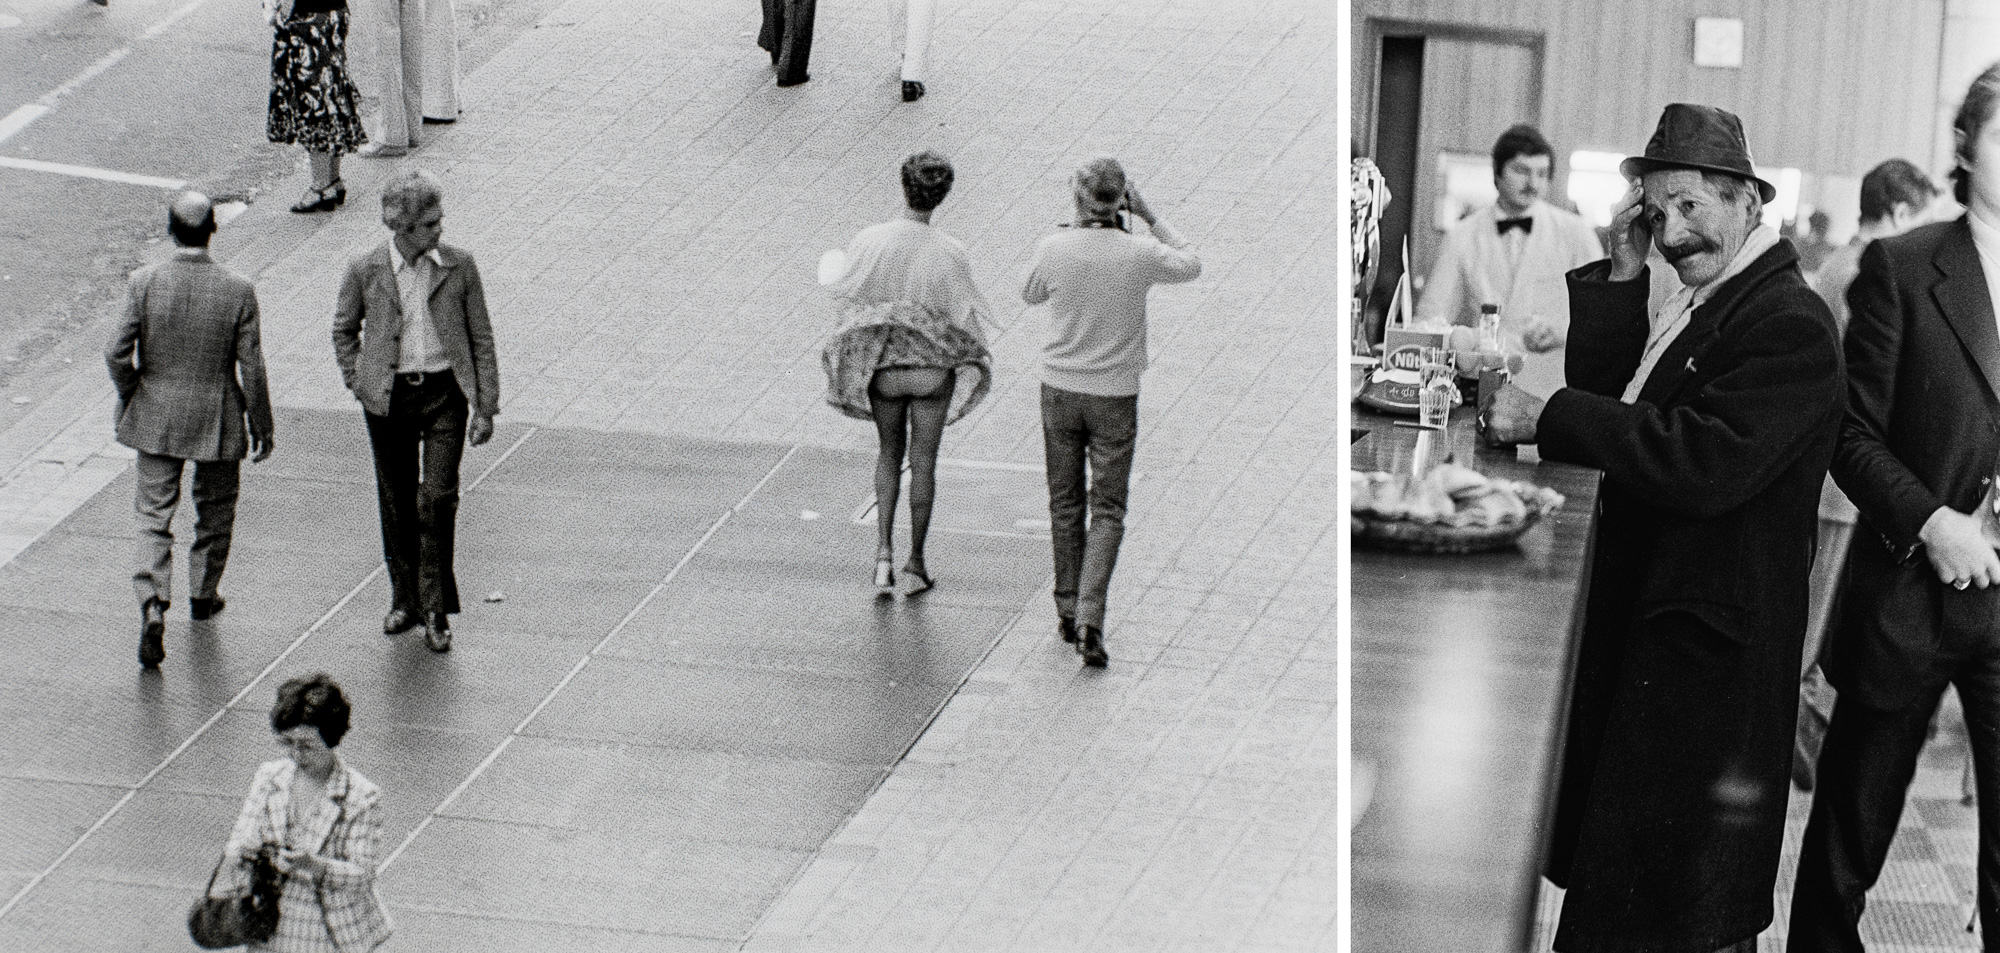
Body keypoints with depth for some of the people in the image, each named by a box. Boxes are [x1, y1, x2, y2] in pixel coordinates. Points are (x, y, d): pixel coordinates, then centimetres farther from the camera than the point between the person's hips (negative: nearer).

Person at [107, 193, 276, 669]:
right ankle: (203, 594, 37)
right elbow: (251, 368, -10)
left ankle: (153, 605, -12)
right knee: (215, 510, 22)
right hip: (217, 419, 0)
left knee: (154, 514, 6)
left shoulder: (144, 283, -14)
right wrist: (261, 425, 3)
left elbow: (117, 354, -10)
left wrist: (130, 396, 9)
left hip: (156, 419, 0)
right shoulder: (238, 291, -15)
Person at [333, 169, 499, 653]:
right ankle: (405, 598, 27)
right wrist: (358, 384, 3)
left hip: (445, 392, -1)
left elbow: (481, 338, 3)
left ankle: (436, 611, -1)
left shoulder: (459, 266, -5)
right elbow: (344, 330, 12)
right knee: (397, 503, 11)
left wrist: (486, 407, 2)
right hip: (389, 397, 1)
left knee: (438, 499, -10)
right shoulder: (365, 271, -6)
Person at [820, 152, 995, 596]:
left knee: (889, 453, 21)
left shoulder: (869, 242, -16)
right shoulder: (948, 252, -18)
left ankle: (884, 549, 8)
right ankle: (916, 560, 20)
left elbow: (847, 293, -1)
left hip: (883, 367, 1)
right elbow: (965, 315, -10)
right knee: (923, 461, 13)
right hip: (933, 369, -1)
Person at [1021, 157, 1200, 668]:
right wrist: (1150, 218, 9)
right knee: (1107, 509, 3)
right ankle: (1089, 618, -11)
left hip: (1060, 390, 1)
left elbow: (1030, 294, 9)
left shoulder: (1054, 248, -12)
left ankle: (1068, 611, 23)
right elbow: (1190, 265, 8)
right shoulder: (1140, 253, -13)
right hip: (1114, 395, -1)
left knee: (1065, 503, 16)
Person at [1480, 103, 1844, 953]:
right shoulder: (1698, 302, 14)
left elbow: (1707, 461, -27)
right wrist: (1623, 273, 1)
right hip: (1636, 612, 9)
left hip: (1707, 650, -9)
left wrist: (1547, 418, -24)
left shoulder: (1789, 324, -17)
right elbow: (1607, 391, 14)